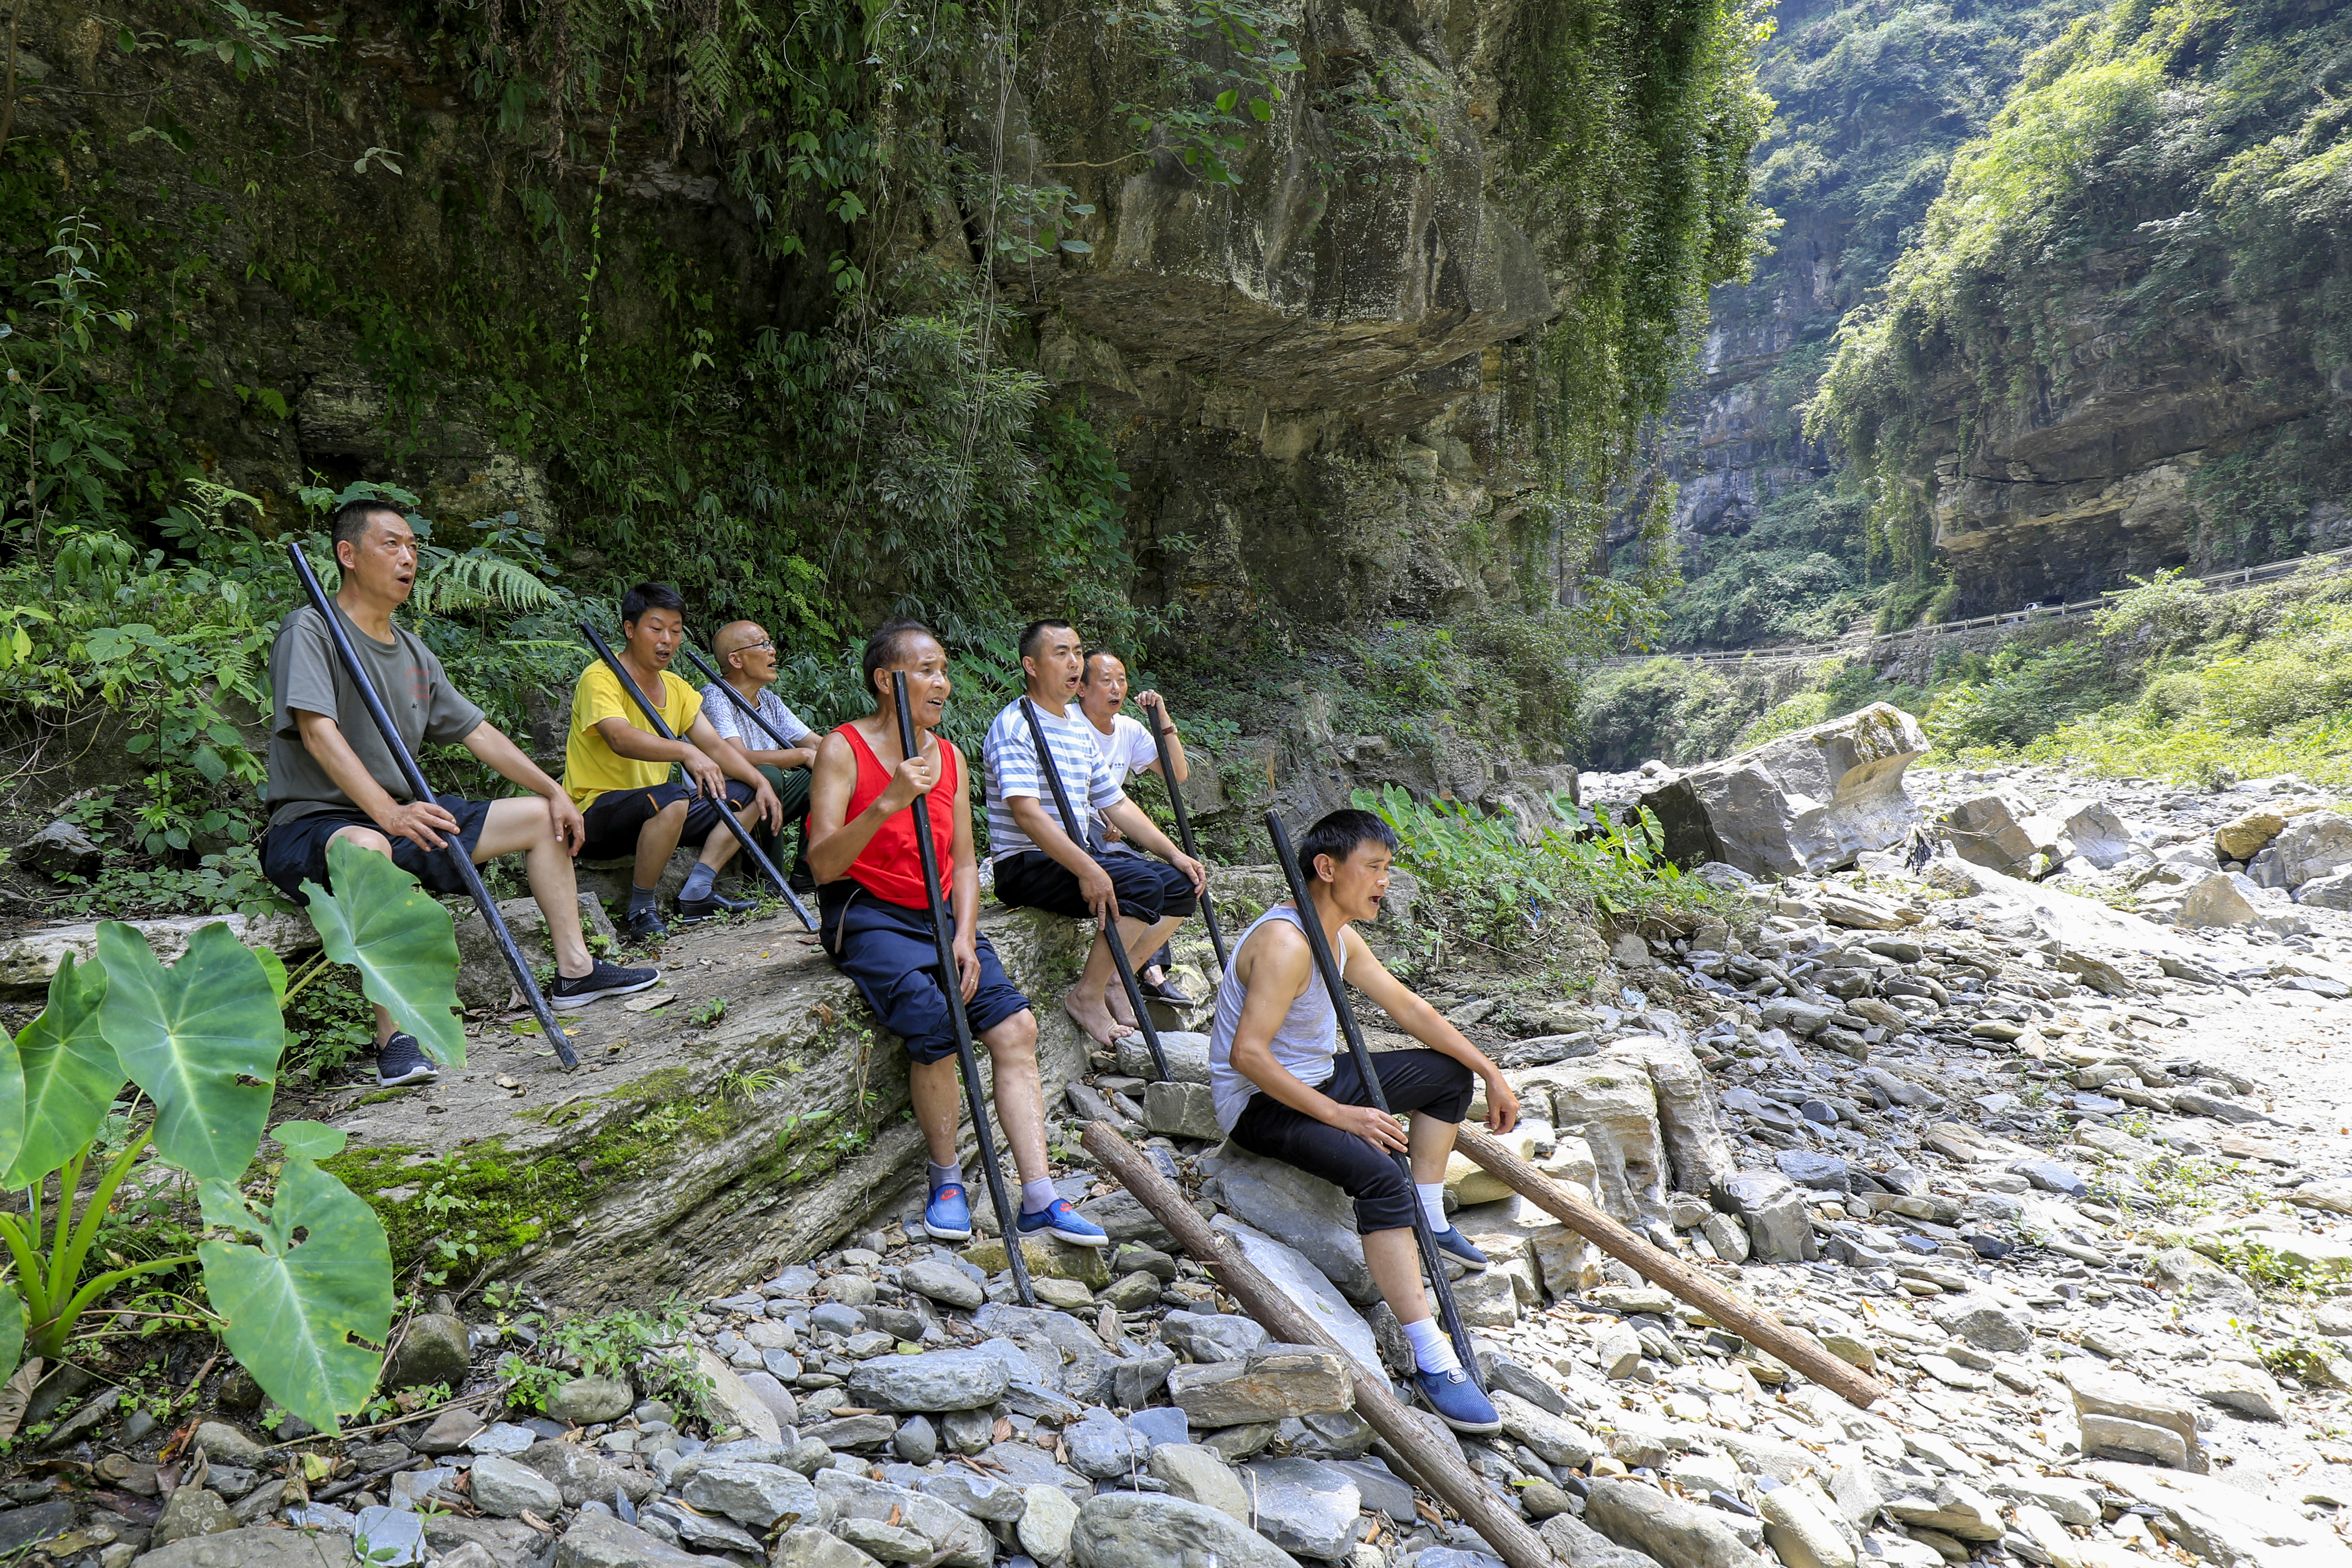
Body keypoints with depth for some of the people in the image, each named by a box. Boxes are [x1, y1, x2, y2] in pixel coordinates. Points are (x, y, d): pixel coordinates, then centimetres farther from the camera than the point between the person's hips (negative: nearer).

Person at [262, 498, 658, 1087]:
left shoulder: (414, 653, 15)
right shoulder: (310, 630, -10)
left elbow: (477, 731, 15)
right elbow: (318, 731, -24)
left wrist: (554, 790, 4)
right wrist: (387, 812, -36)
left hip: (403, 819, 9)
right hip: (312, 824, -9)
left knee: (541, 816, 8)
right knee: (367, 848, -44)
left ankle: (574, 971, 13)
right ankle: (395, 1039, -41)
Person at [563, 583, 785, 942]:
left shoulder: (675, 687, 11)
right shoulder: (600, 678, -13)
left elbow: (715, 745, 5)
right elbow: (621, 738, -32)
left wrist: (761, 783, -11)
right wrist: (686, 752, -46)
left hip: (653, 813, 8)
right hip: (597, 815, -8)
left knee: (748, 795, 1)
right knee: (672, 798, -37)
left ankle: (697, 892, -4)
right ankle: (640, 911, -20)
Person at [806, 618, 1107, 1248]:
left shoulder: (951, 756, 11)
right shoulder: (843, 749, -7)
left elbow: (964, 862, 12)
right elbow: (823, 865, -18)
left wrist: (965, 937, -5)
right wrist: (887, 803, -31)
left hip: (940, 914, 6)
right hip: (868, 915, -5)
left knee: (1016, 1023, -15)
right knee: (934, 1022, -29)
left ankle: (1039, 1198, -13)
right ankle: (946, 1180, -7)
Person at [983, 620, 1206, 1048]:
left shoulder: (1081, 730, 16)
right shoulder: (1014, 726, -12)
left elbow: (1116, 803, 18)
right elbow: (1025, 811, -24)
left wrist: (1173, 853, 7)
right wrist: (1086, 869, -32)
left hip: (1078, 855, 9)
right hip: (1026, 864, -9)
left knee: (1184, 884, 1)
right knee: (1142, 885, -27)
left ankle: (1116, 980, 6)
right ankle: (1087, 996, -13)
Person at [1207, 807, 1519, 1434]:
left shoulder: (1340, 936, 7)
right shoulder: (1286, 942, -25)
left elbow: (1410, 1009, 14)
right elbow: (1247, 1055, -31)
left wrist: (1492, 1075, 12)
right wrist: (1339, 1115, -32)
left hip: (1319, 1081, 11)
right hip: (1261, 1104, -11)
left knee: (1449, 1072, 16)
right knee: (1379, 1174, -34)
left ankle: (1429, 1221, 19)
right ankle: (1431, 1361, -31)